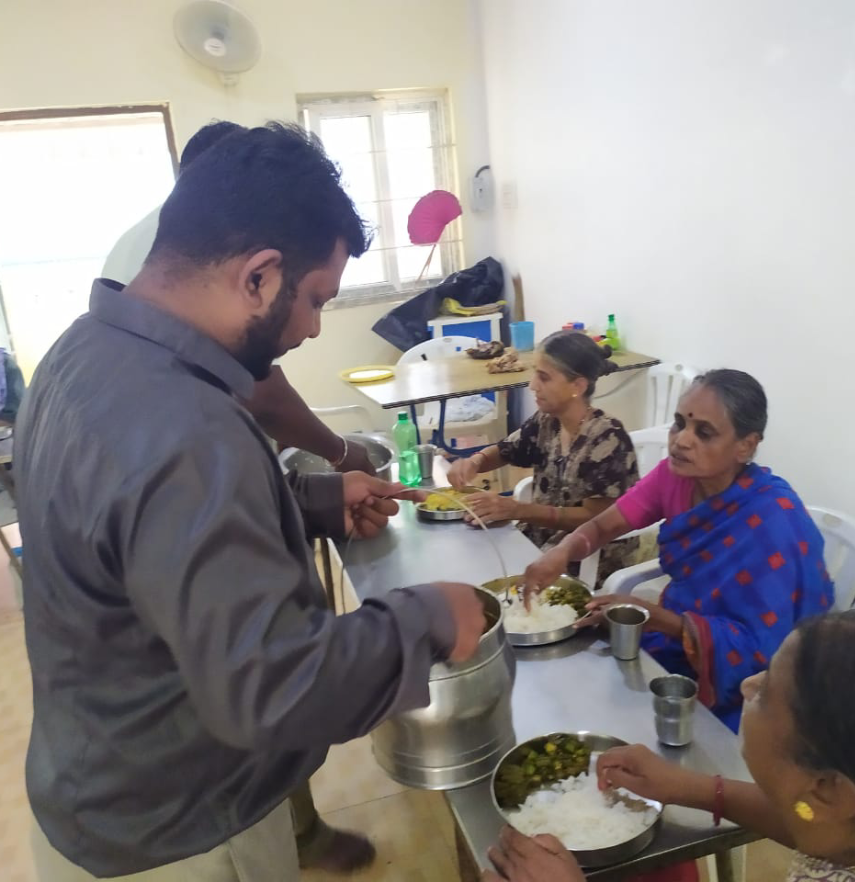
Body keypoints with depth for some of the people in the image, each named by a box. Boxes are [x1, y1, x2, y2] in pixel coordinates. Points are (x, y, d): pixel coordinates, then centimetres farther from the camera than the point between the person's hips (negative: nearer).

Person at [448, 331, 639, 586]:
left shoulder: (608, 438, -20)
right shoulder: (546, 422, -2)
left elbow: (595, 518, -21)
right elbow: (503, 451, 13)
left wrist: (517, 510, -30)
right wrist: (474, 461, -11)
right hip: (542, 541, 6)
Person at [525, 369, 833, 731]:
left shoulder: (772, 520, -29)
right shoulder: (676, 474, -12)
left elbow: (758, 649, -26)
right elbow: (602, 525, -8)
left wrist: (654, 617, -33)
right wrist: (561, 553, -30)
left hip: (738, 679, -5)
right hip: (677, 629, 6)